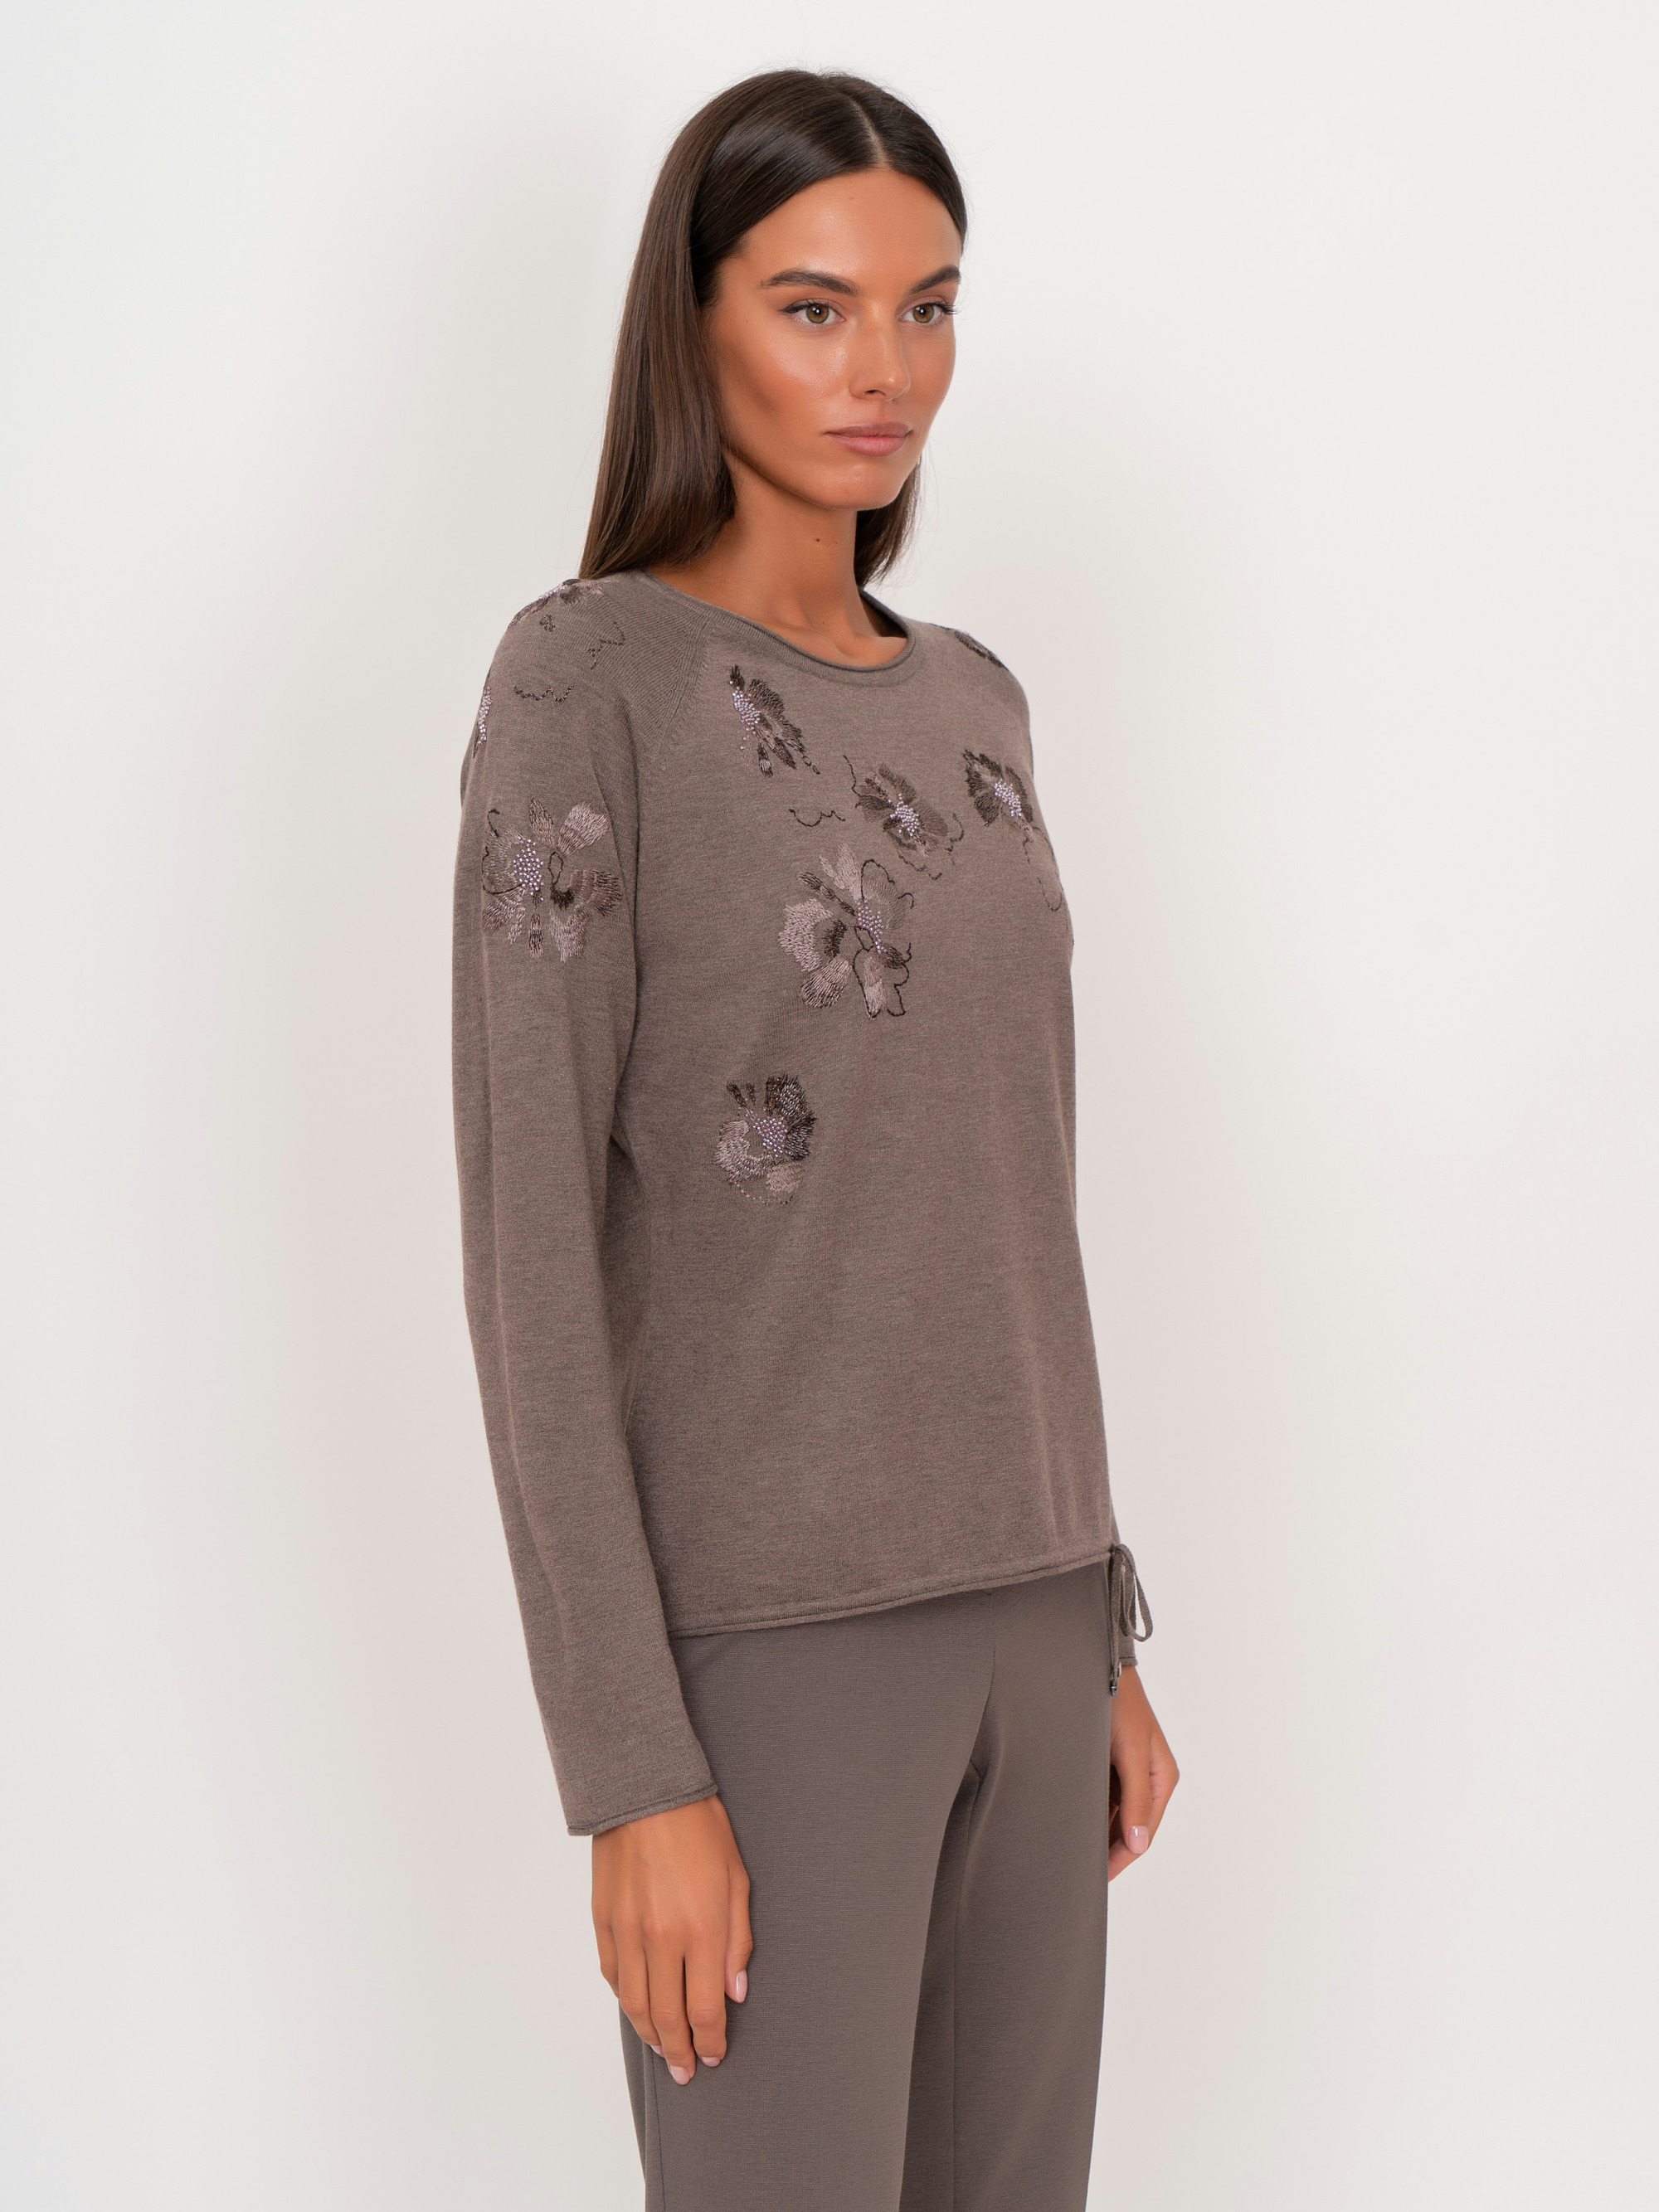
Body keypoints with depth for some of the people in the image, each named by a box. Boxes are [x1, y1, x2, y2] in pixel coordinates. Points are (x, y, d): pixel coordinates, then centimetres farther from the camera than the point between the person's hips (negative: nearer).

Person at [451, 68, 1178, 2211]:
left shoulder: (969, 706, 11)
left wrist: (1097, 1628, 15)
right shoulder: (583, 680, -12)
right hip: (758, 1642, -7)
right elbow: (531, 1248, -15)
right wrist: (633, 1769, -18)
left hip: (1008, 1614, 7)